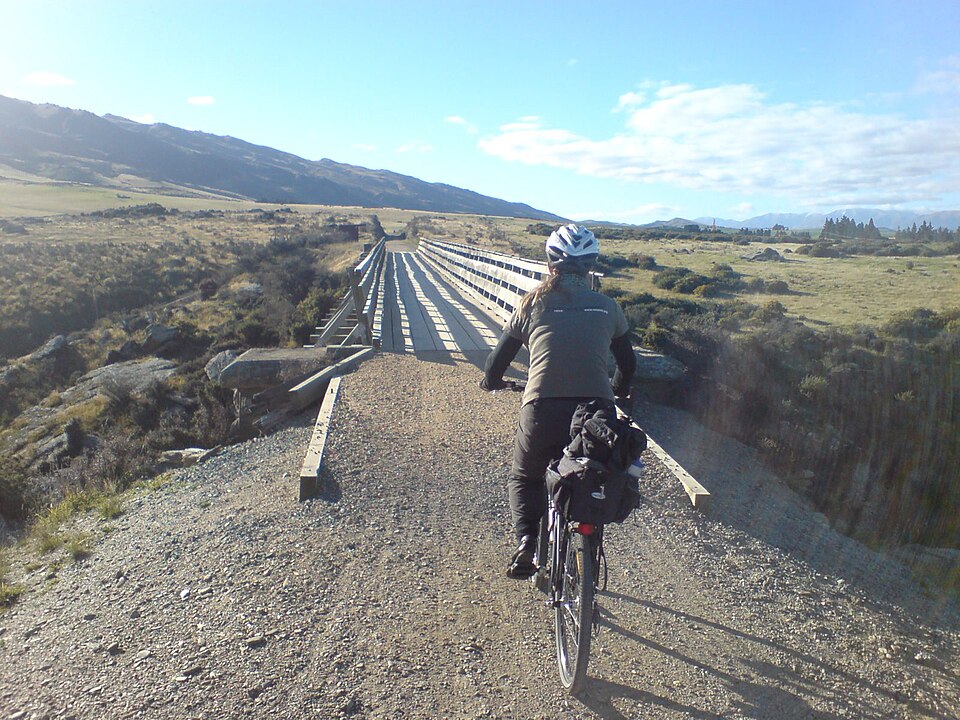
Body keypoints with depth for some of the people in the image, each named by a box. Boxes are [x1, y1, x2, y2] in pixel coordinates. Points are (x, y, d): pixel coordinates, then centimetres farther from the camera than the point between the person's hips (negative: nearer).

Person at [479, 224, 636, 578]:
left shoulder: (533, 303, 8)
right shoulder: (608, 307, 12)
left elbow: (499, 359, 14)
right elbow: (628, 363, 23)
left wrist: (490, 381, 37)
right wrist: (617, 393, 43)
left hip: (542, 411, -1)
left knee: (524, 478, 26)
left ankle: (526, 542, 7)